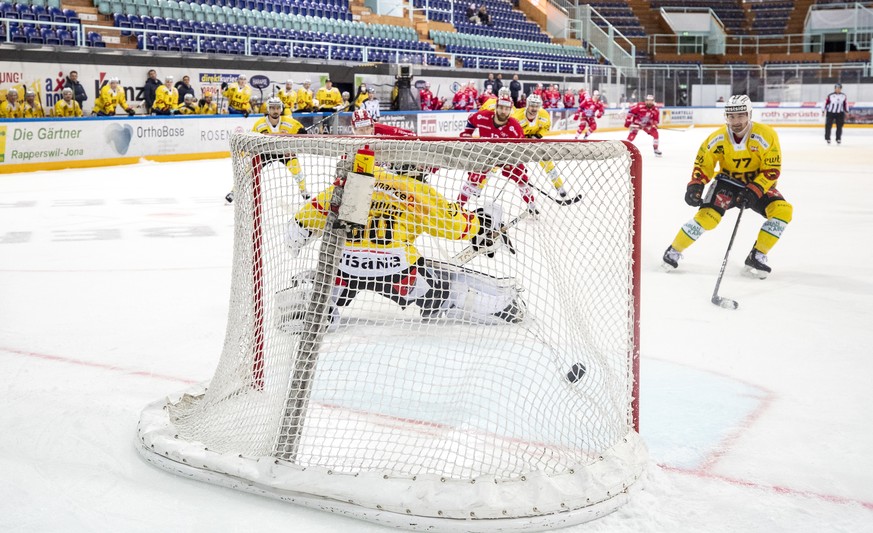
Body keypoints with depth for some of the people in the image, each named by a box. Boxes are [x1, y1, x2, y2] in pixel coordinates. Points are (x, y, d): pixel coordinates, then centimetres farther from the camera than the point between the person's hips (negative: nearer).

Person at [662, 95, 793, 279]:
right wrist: (695, 185, -22)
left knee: (783, 210, -22)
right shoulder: (717, 138, -16)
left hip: (758, 183, 1)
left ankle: (756, 257, -10)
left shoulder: (766, 135, -21)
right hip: (727, 181, -1)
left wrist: (754, 191, -29)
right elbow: (703, 163, -5)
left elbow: (772, 170, -18)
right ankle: (674, 251, -1)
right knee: (707, 216, -22)